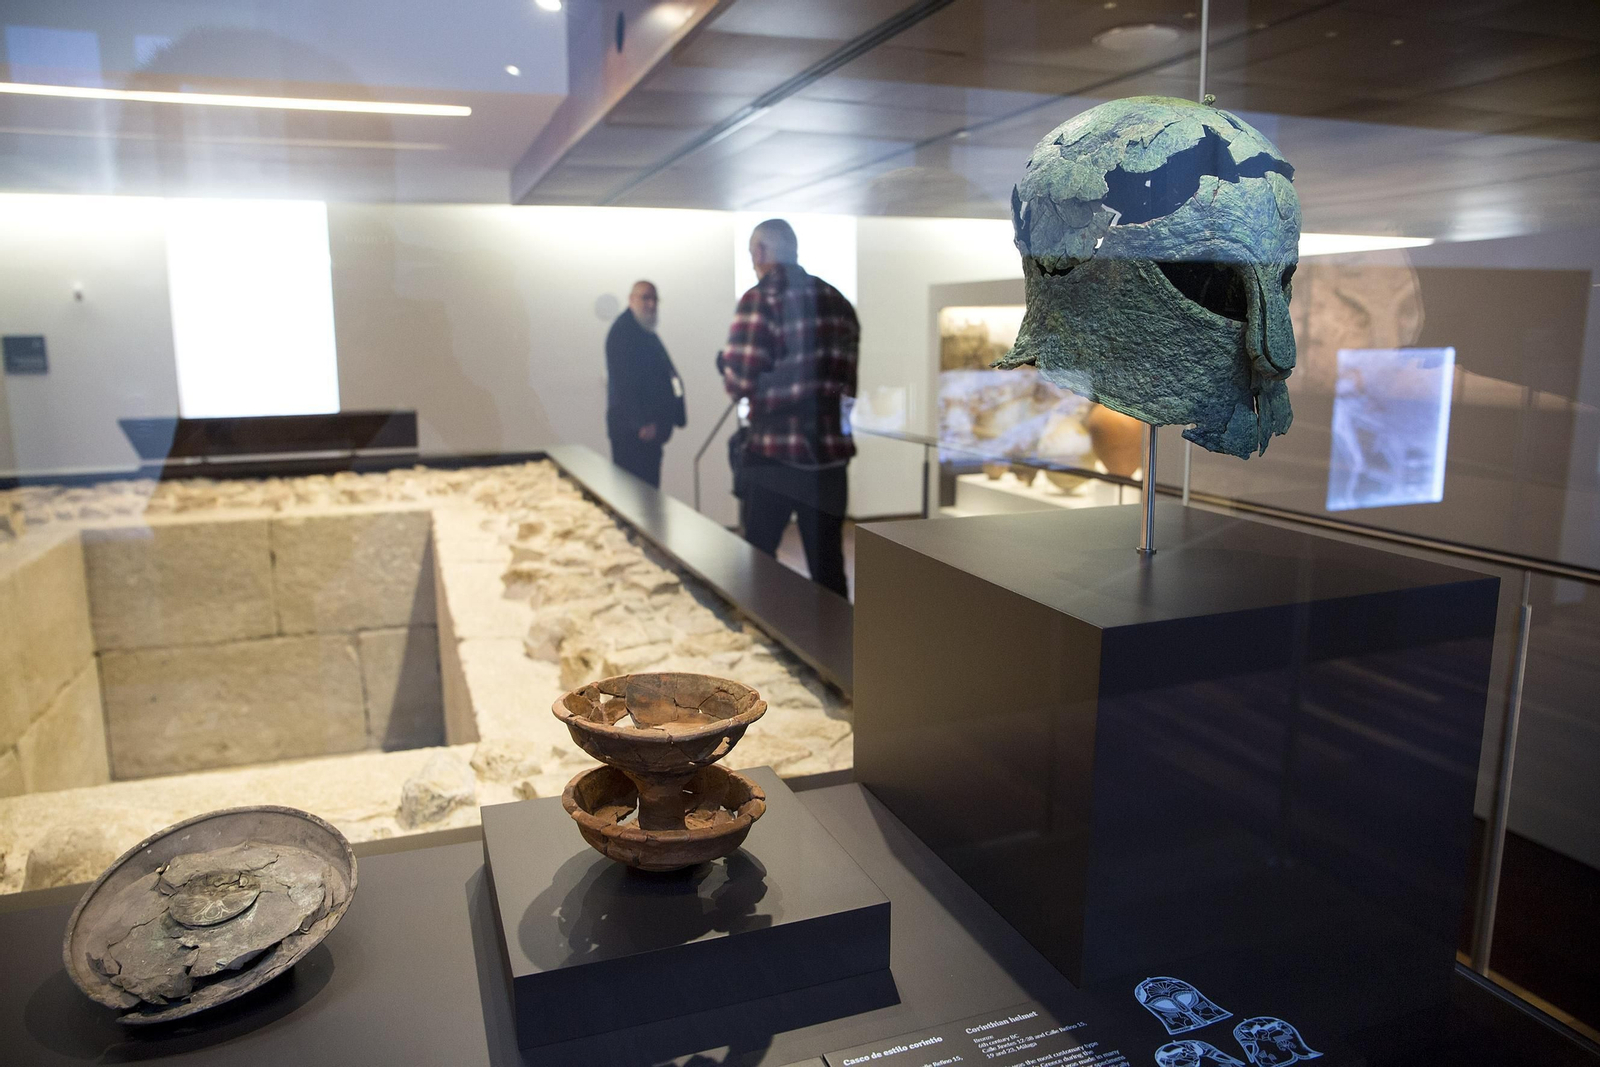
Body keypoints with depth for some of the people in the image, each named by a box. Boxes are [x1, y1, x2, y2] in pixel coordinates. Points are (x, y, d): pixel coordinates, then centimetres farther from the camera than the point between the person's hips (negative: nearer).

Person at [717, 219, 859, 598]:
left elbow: (740, 383, -14)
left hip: (773, 454, -5)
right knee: (827, 565, 9)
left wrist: (724, 361, 6)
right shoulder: (839, 302, 10)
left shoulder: (761, 300, -8)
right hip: (829, 452, 5)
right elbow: (849, 383, 14)